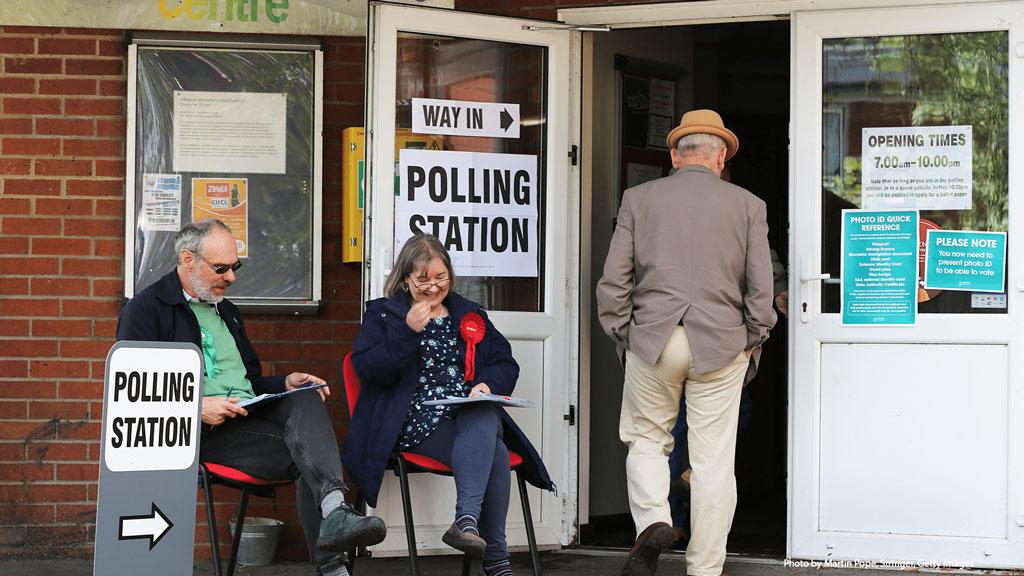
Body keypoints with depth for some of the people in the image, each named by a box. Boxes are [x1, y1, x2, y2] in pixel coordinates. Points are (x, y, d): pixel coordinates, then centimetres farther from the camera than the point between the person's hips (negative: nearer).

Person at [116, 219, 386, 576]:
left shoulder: (225, 311, 27)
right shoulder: (145, 310, 2)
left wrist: (286, 383, 10)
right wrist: (196, 407, -20)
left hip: (249, 416, 7)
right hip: (200, 429, -6)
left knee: (305, 400, -27)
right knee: (304, 454, -28)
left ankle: (334, 513, -46)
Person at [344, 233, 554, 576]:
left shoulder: (470, 316, 24)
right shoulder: (383, 314, 13)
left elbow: (506, 363, 18)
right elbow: (367, 368, -3)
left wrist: (488, 383, -5)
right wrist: (408, 331, -13)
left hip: (475, 413, 4)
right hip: (417, 420, -3)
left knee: (483, 420, -37)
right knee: (493, 453, -32)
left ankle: (467, 520, -46)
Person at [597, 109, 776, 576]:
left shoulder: (638, 199, 5)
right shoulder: (748, 206, 4)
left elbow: (613, 280, 2)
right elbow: (761, 289, 1)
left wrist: (623, 337, 10)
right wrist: (751, 344, 11)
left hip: (652, 341, 0)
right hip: (721, 346, 0)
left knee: (646, 439, 18)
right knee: (713, 460, 5)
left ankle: (652, 519, -7)